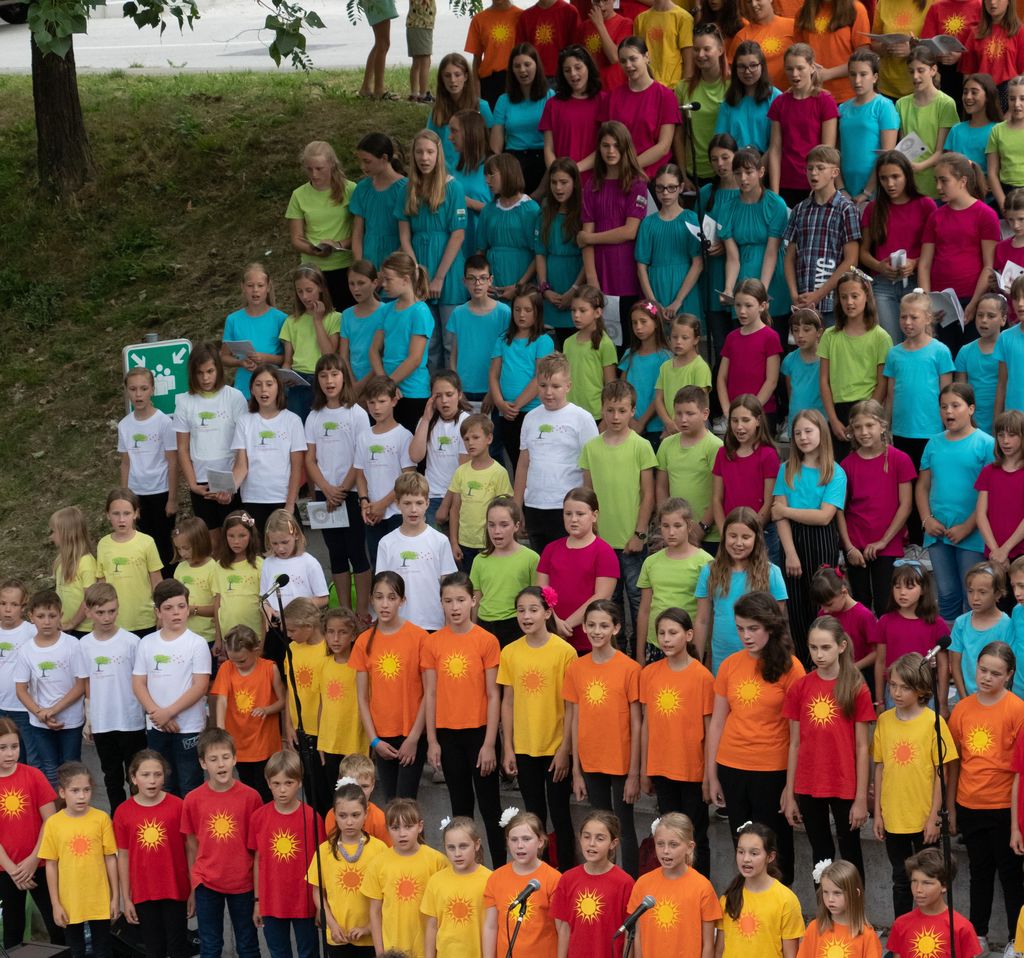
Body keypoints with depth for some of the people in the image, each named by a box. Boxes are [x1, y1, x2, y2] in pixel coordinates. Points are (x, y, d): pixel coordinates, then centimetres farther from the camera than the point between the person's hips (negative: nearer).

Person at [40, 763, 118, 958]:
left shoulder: (101, 819, -7)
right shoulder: (53, 823, -6)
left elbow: (110, 859, -1)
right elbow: (51, 865, -1)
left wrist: (116, 897, 1)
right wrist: (55, 904, -1)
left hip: (100, 901, 0)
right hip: (69, 903, 0)